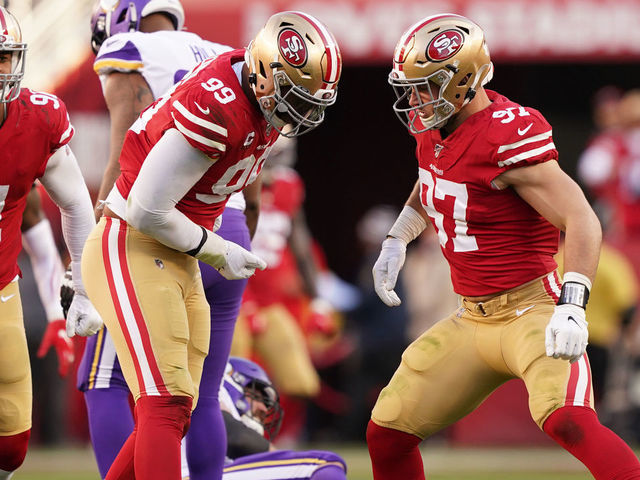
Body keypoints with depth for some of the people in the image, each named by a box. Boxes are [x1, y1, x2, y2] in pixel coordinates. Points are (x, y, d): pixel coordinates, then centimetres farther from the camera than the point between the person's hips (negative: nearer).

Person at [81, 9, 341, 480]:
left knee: (175, 412, 9)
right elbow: (147, 210, -22)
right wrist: (217, 252, -10)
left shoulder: (266, 105, 3)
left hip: (177, 259, 9)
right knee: (166, 404, -19)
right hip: (132, 248, -9)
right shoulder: (217, 108, -25)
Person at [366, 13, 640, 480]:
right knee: (386, 436, 9)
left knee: (567, 421, -34)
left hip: (531, 310, -9)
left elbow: (582, 221, -26)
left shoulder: (508, 137, -21)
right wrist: (397, 240, 23)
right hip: (473, 320, 9)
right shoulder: (436, 128, 4)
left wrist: (571, 305, -36)